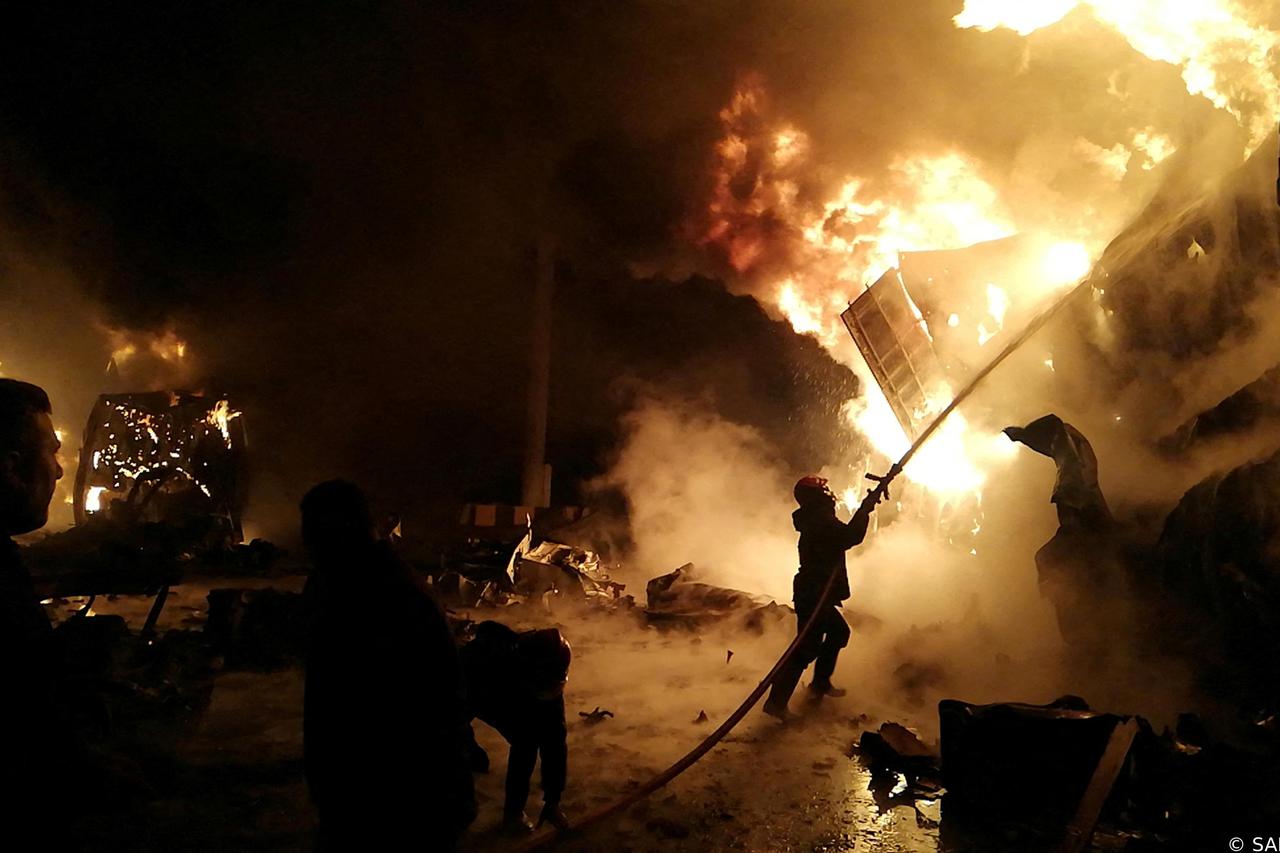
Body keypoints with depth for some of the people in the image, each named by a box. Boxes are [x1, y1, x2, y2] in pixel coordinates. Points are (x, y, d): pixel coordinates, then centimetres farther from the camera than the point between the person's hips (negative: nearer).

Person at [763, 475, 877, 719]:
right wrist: (865, 510, -16)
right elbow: (850, 537, -27)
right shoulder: (821, 521, -17)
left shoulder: (814, 521, 15)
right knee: (807, 648, -10)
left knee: (839, 632, 25)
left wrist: (864, 511, 12)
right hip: (814, 596, -11)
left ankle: (820, 684, 33)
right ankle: (776, 701, -9)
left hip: (815, 595, 11)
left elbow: (846, 535, 21)